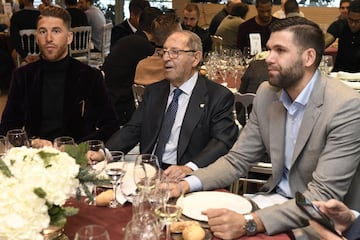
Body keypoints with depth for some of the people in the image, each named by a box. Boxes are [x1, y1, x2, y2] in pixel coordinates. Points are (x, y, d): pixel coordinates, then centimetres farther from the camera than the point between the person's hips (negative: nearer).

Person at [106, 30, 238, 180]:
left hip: (184, 179, -5)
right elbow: (132, 130, 12)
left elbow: (222, 142, -12)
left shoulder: (219, 97, -1)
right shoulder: (153, 92, 18)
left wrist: (189, 168, -29)